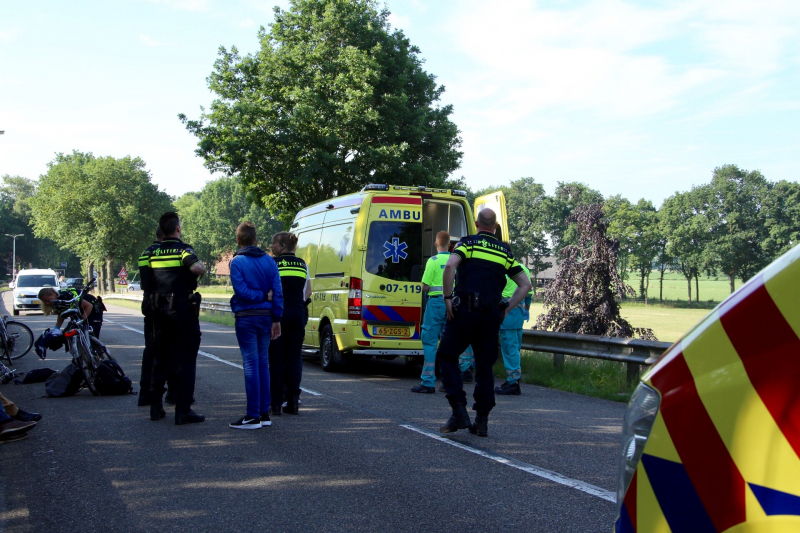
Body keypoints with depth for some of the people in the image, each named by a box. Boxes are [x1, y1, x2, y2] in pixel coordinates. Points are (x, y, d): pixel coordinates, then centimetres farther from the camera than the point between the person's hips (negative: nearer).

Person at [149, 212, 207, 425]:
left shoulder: (154, 253, 9)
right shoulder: (182, 249, -10)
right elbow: (196, 268, -29)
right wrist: (201, 266, -8)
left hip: (160, 311, 6)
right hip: (183, 310, -6)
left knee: (161, 358, 15)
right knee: (185, 360, -2)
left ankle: (156, 407, 20)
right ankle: (183, 411, -4)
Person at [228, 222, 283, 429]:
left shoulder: (237, 262, -7)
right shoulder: (269, 261, 7)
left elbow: (242, 290, -16)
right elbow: (278, 292, 4)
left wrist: (260, 295, -2)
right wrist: (276, 319, 5)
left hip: (246, 318, -5)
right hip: (265, 317, 5)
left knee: (251, 364, -4)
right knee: (263, 363, 12)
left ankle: (253, 416, -3)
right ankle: (264, 413, 15)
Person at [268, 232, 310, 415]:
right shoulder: (302, 264, 12)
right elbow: (308, 291, 11)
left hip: (279, 312, -4)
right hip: (298, 313, 4)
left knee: (276, 358, 1)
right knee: (294, 357, 8)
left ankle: (276, 404, 2)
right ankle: (293, 403, 8)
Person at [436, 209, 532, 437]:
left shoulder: (467, 243, 2)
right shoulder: (505, 251, 14)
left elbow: (450, 266, -17)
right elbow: (525, 285, 13)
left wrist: (448, 298, -10)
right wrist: (506, 309, 13)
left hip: (464, 309, -4)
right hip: (492, 314, 4)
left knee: (447, 356, 9)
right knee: (485, 365, 13)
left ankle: (459, 412, -2)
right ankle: (482, 420, 12)